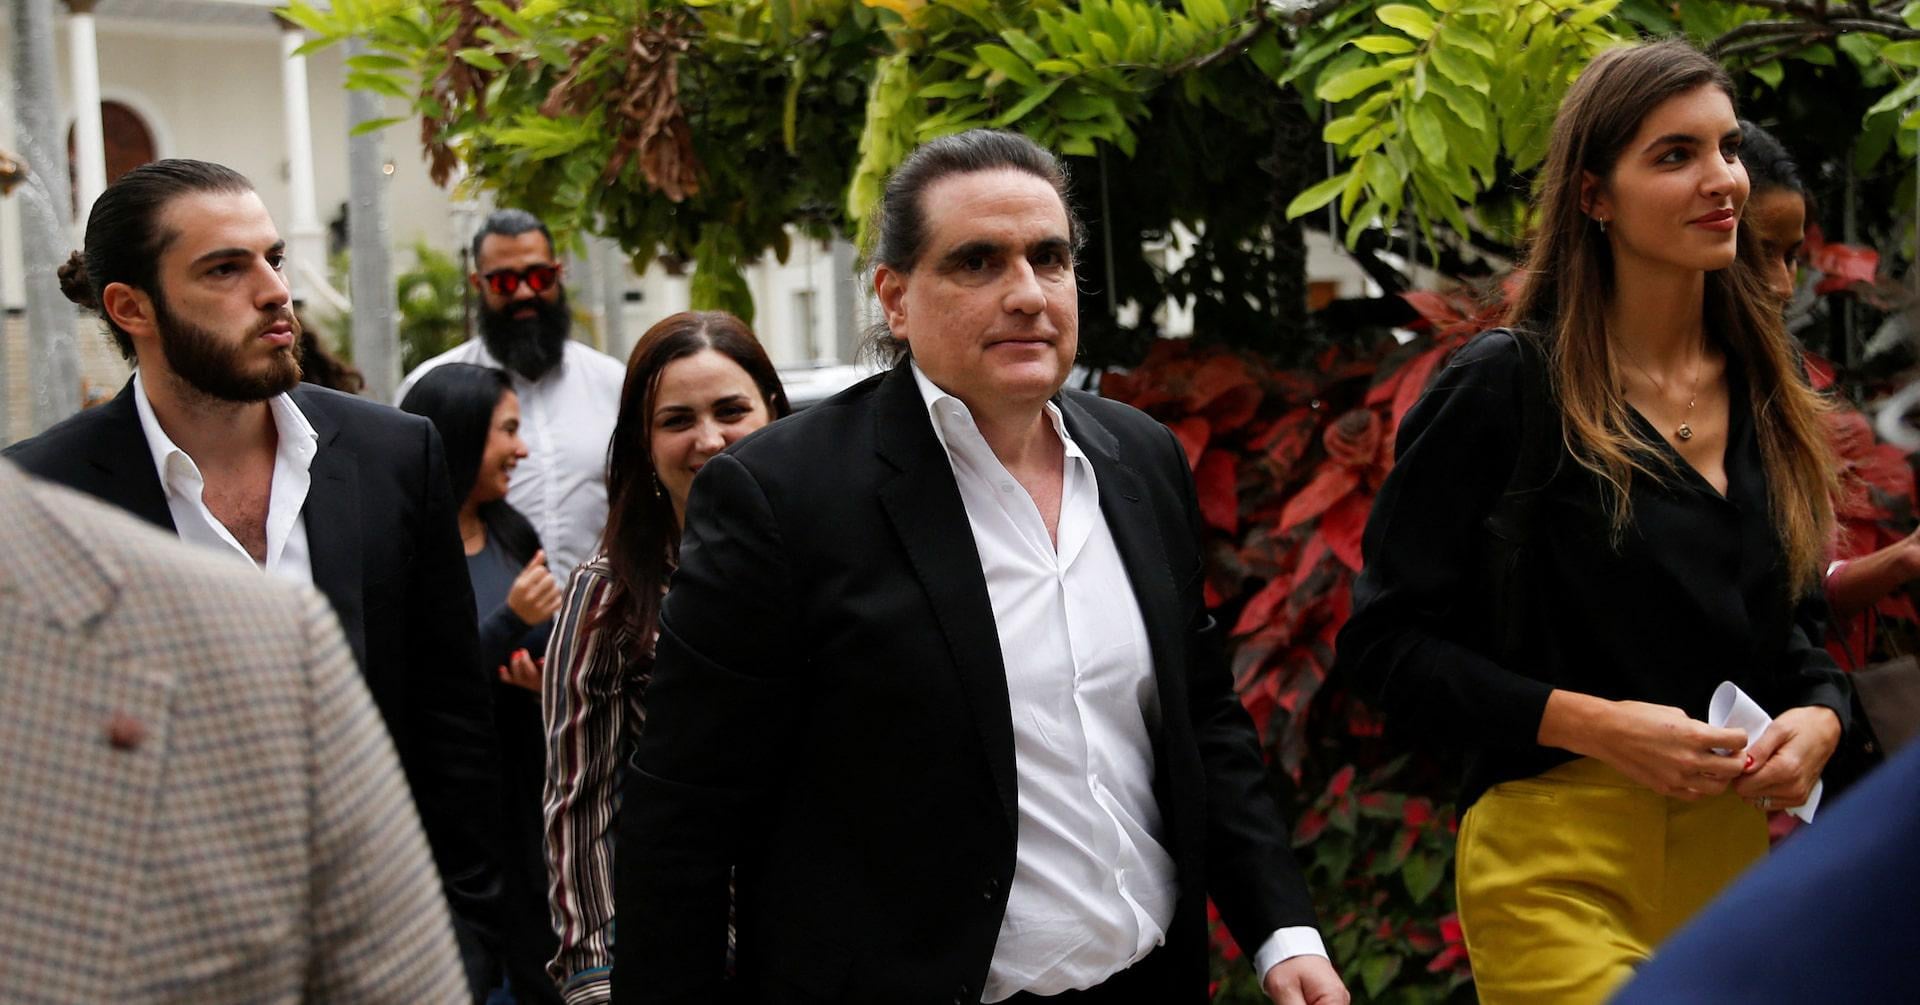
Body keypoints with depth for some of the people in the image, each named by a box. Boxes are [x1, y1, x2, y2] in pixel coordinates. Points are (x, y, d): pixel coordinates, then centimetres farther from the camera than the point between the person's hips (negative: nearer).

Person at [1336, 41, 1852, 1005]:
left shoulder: (1768, 389, 9)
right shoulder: (1502, 387, -8)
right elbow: (1384, 637, -8)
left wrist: (1819, 716, -4)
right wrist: (1592, 724, -18)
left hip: (1744, 847, 6)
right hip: (1563, 862, -6)